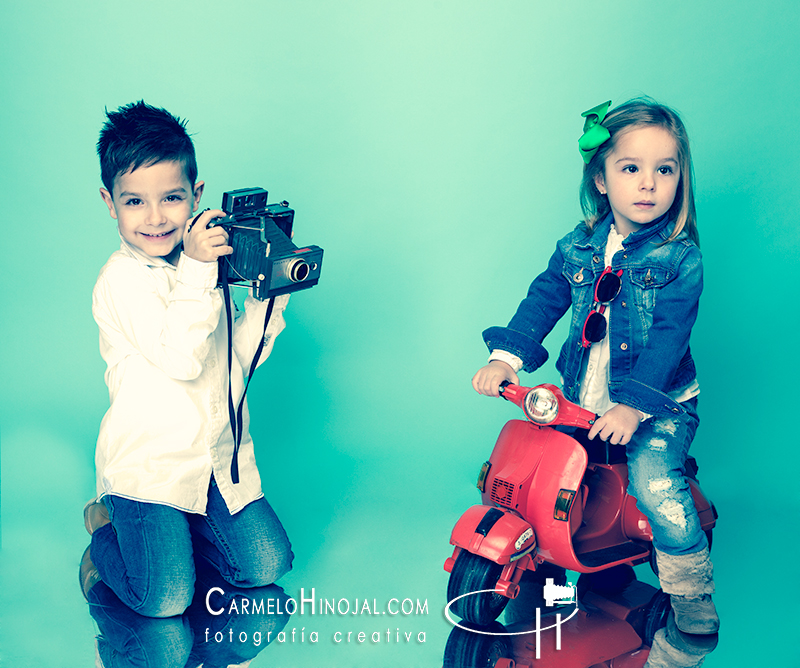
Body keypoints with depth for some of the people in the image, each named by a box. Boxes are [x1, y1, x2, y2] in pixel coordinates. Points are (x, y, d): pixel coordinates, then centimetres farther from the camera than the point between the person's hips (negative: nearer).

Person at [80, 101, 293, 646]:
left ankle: (179, 528, 23)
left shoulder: (199, 264, 8)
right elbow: (180, 359, -25)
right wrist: (196, 272, -29)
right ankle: (106, 539, 17)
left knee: (266, 566, 1)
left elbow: (240, 356, 10)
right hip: (148, 462, -6)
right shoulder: (123, 280, -14)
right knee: (165, 599, -12)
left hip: (220, 457, 6)